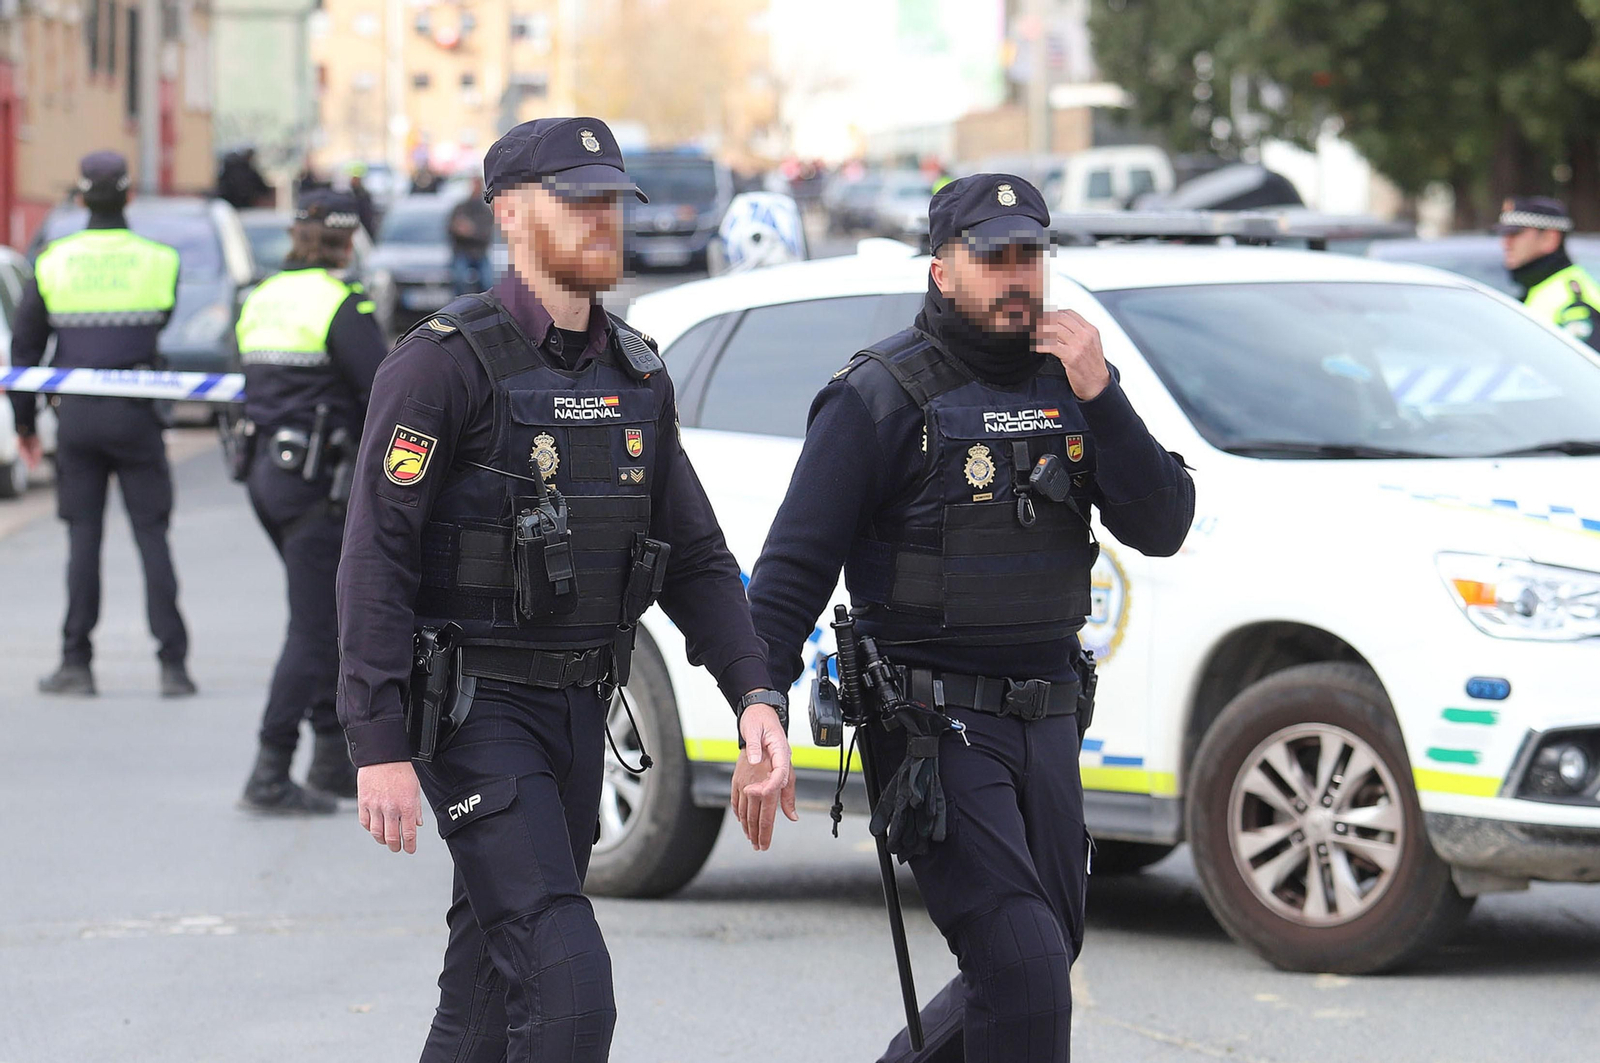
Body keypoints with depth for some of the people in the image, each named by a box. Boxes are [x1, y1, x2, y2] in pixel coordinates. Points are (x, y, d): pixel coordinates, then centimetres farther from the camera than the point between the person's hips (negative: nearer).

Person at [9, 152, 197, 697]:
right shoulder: (161, 261, -2)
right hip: (136, 414, -1)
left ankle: (76, 662, 5)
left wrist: (24, 422, 13)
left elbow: (24, 346, 5)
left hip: (75, 413, 1)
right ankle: (172, 665, -1)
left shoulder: (51, 263, 1)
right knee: (151, 535, 3)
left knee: (83, 535, 6)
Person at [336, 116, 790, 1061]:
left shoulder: (636, 377, 11)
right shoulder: (446, 364, -11)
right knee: (566, 981, -17)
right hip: (474, 713, -7)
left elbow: (697, 557, 14)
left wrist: (755, 693, -2)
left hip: (579, 714, 7)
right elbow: (375, 557, -15)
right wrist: (381, 747, -22)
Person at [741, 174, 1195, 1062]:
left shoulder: (1068, 382, 9)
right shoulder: (881, 396, -8)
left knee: (1045, 956, 15)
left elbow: (1160, 528, -1)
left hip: (1045, 718, 7)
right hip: (934, 722, -7)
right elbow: (792, 570, -10)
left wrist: (1099, 398, -13)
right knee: (1025, 978, -14)